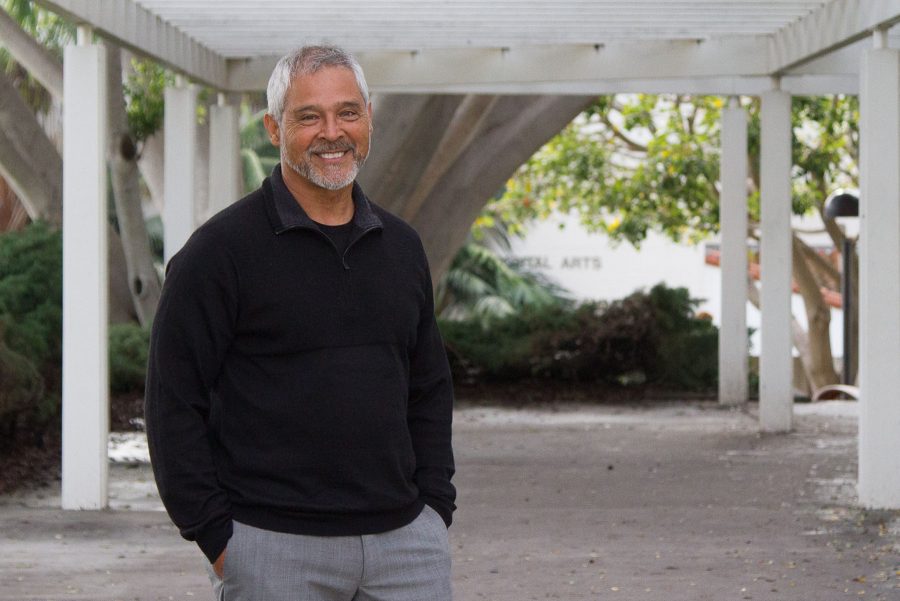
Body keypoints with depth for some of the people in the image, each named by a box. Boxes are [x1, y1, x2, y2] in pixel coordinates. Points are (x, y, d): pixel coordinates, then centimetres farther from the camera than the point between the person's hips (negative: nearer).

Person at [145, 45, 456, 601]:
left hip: (405, 537, 5)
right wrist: (214, 534, -10)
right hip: (274, 548, -4)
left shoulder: (402, 247, 13)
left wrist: (434, 505, 10)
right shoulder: (223, 248, -5)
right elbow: (174, 401, -6)